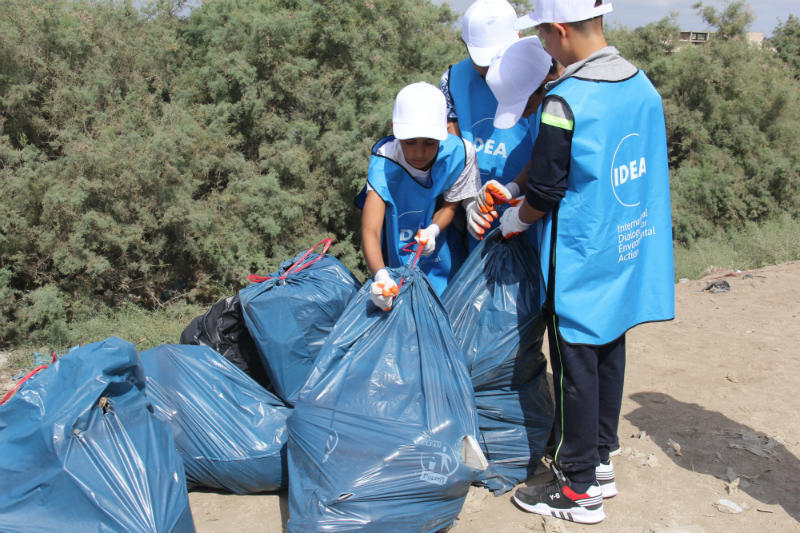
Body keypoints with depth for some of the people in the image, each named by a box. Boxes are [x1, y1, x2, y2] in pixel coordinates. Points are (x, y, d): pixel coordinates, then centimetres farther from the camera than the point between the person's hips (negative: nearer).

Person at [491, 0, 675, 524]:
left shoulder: (565, 101, -22)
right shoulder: (644, 85, 2)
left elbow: (544, 192, -17)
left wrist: (517, 218, 5)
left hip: (581, 259, -7)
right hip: (631, 248, 8)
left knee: (576, 367, 4)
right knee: (610, 354, 18)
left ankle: (579, 489, 18)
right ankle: (601, 461, 34)